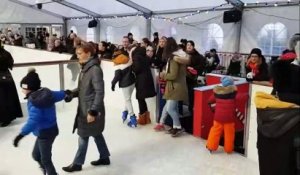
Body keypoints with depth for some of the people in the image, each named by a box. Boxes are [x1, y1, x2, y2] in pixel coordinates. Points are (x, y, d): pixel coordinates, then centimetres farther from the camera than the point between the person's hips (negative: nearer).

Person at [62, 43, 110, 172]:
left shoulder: (95, 69, -20)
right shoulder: (85, 68, 8)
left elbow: (99, 92, -23)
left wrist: (93, 111, -24)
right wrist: (72, 93, -2)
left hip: (91, 110, -9)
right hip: (84, 108, 9)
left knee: (83, 136, 5)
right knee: (96, 133, 19)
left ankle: (77, 163, 21)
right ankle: (104, 157, 33)